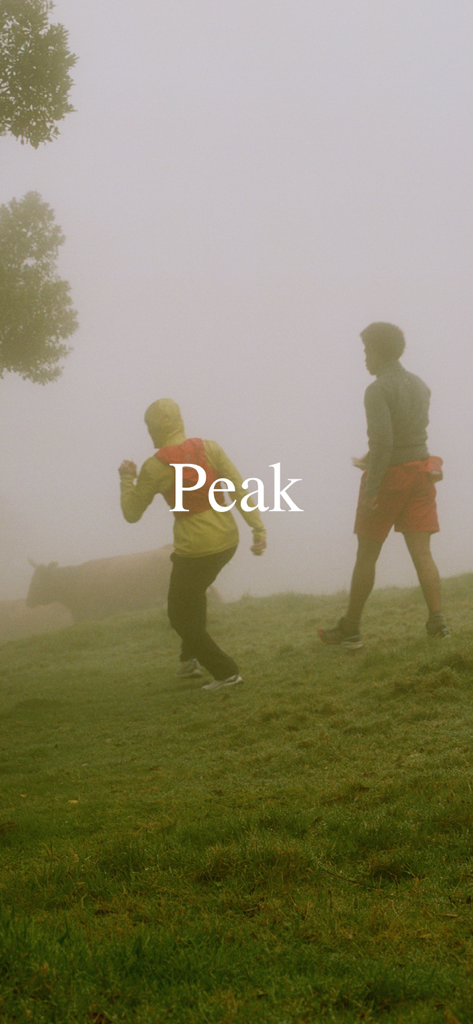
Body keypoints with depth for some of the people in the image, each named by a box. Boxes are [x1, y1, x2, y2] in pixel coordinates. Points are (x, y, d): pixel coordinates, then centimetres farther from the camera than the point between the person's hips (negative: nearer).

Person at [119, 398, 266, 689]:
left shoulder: (155, 467, -10)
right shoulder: (209, 448, -1)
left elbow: (131, 513, 0)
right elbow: (239, 487, -7)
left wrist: (127, 479, 15)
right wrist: (258, 527, -6)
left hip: (195, 550, -6)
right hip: (227, 540, 6)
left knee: (181, 616, 14)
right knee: (193, 593, 33)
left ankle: (225, 671, 7)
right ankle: (191, 659, 35)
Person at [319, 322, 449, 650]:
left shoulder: (378, 390, -14)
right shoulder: (420, 386, 11)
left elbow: (383, 441, -23)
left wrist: (371, 488, -21)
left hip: (389, 475, -6)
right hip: (421, 470, 6)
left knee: (367, 555, 4)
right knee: (422, 552, 6)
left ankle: (350, 630, 11)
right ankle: (438, 622, -3)